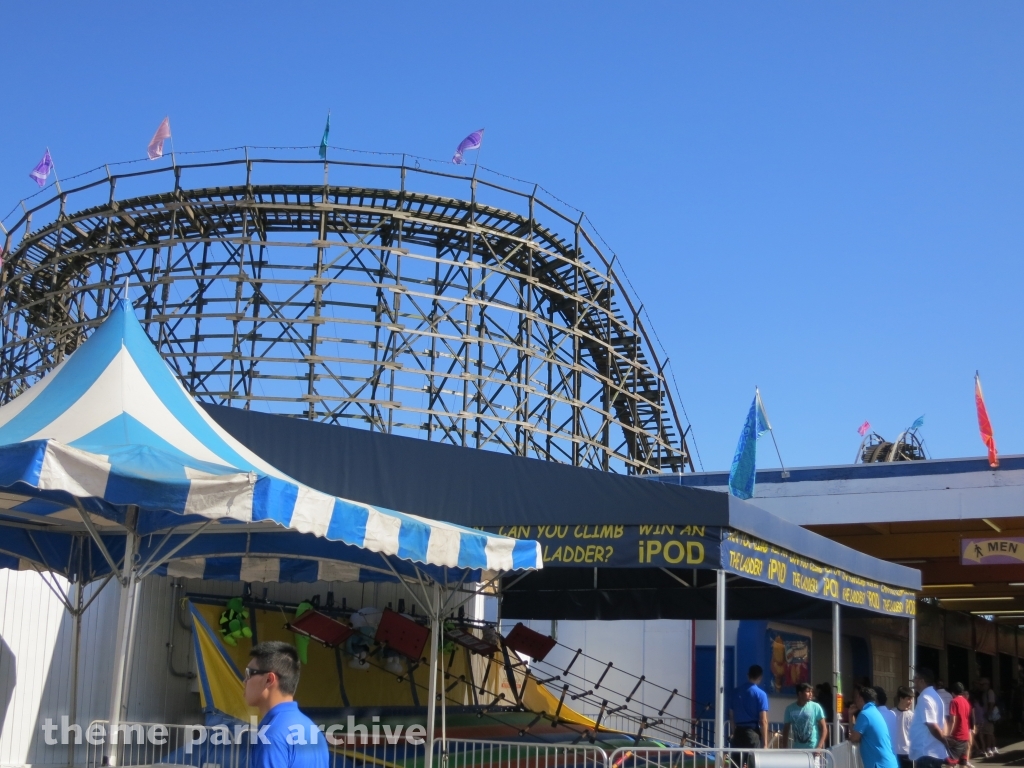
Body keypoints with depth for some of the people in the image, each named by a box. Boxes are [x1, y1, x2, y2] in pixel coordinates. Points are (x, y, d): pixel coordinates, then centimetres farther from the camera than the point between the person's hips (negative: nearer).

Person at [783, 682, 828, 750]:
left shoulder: (816, 707, -3)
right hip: (797, 750, 3)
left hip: (813, 749, -3)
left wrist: (819, 747, -12)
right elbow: (786, 729, 10)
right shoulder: (790, 709, 4)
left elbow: (823, 728, -1)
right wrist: (784, 750, 5)